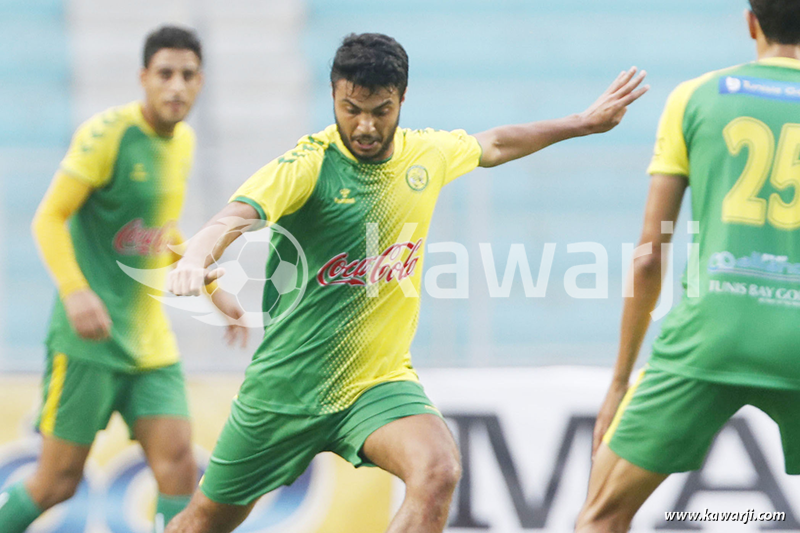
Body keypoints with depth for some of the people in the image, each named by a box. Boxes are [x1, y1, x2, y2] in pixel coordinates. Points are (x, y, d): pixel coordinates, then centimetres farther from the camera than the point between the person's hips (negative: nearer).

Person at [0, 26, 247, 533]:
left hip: (149, 337, 6)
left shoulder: (183, 141, 12)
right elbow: (49, 219, -15)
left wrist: (213, 289, 22)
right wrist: (75, 291, -29)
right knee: (58, 480, -3)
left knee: (178, 464, -7)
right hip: (89, 338, -6)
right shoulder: (107, 133, -12)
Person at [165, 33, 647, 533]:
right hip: (289, 383, -3)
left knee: (438, 470, -28)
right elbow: (235, 216, -34)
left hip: (380, 380, 3)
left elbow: (493, 145, 23)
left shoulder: (428, 153, 1)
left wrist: (586, 122, 29)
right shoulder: (308, 164, -17)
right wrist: (196, 259, -55)